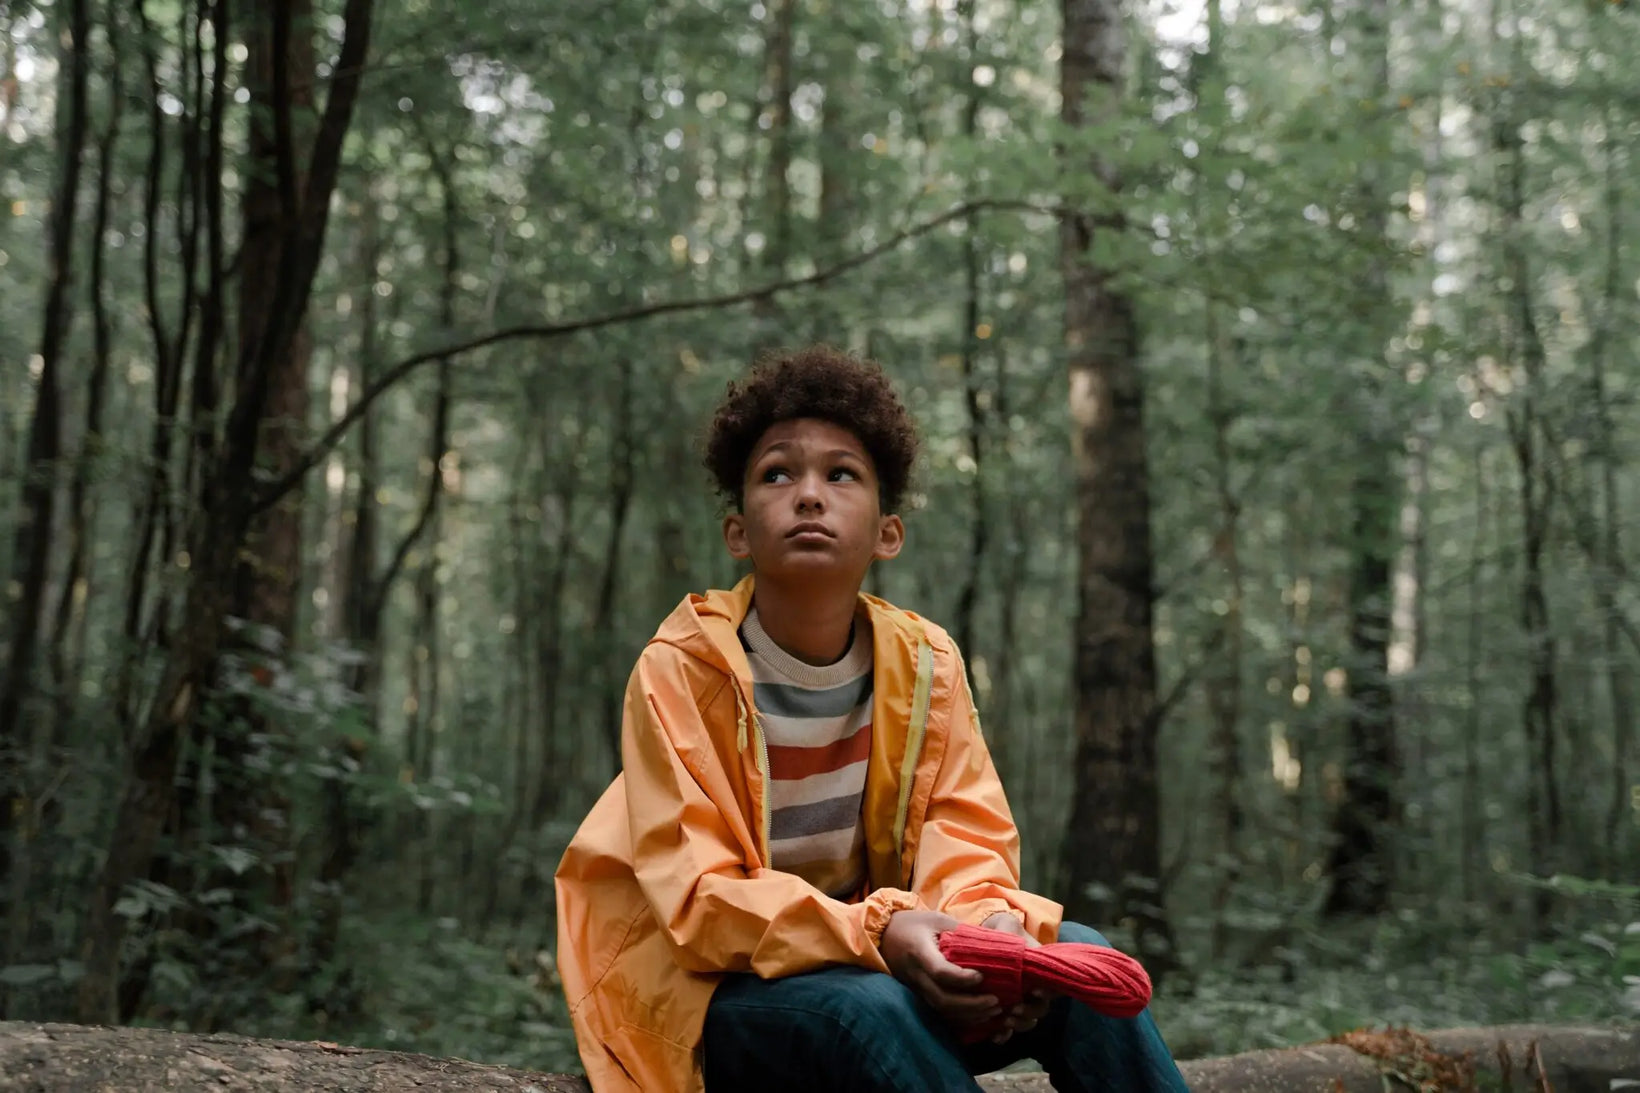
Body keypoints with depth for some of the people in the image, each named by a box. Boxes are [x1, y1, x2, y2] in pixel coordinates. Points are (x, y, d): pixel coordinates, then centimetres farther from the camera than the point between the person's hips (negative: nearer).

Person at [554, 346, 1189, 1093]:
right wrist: (878, 935, -37)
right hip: (705, 992, -4)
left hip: (865, 963, 4)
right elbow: (700, 897, -21)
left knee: (1078, 959, -19)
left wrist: (988, 922, -31)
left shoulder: (924, 662, -2)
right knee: (874, 1010, -35)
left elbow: (965, 843, -5)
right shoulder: (681, 667, -15)